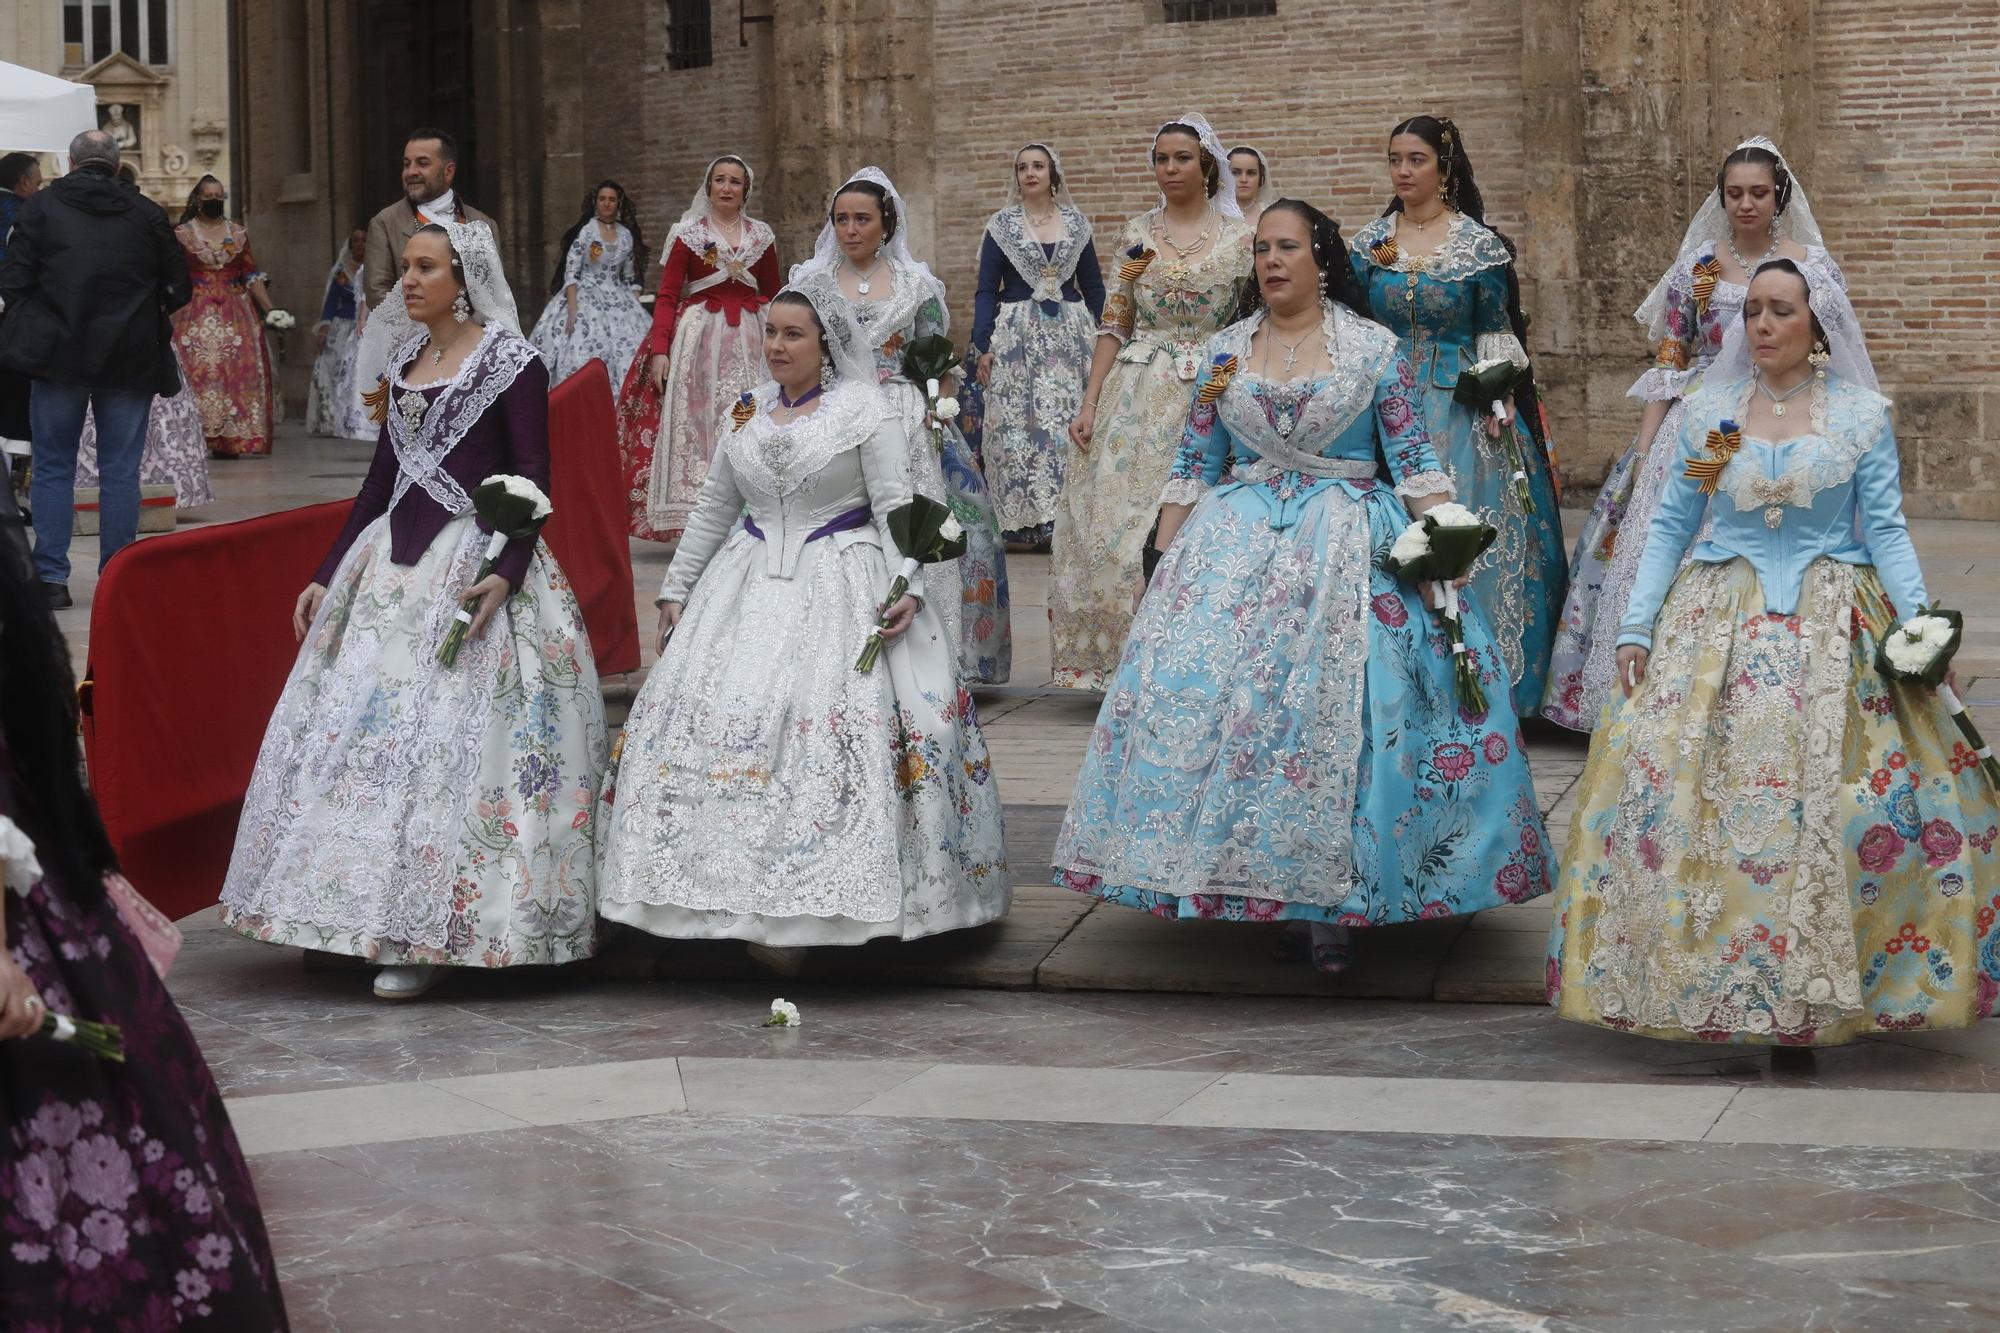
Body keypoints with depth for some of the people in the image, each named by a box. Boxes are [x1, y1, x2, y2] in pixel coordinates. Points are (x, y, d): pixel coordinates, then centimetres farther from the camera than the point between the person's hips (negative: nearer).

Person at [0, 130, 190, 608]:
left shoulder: (41, 208, -1)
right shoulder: (146, 214, 3)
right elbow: (178, 286, 6)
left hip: (60, 354, -1)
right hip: (131, 360, 1)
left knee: (53, 468, 7)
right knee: (121, 471, 6)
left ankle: (51, 577, 4)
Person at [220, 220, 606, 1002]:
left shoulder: (512, 364, -6)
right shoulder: (407, 363, 14)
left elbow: (533, 481, -10)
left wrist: (507, 573, -24)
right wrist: (327, 575, 15)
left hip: (474, 565, -7)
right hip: (393, 569, 7)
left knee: (450, 743, -9)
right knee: (365, 731, 3)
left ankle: (427, 938, -5)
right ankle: (384, 919, 11)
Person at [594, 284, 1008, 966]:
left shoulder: (867, 409, -3)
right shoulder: (748, 412, 12)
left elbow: (896, 507, -7)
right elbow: (713, 507, 20)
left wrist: (906, 586, -20)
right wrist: (676, 589, 17)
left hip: (842, 587, -5)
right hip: (751, 588, 5)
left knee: (839, 730, -16)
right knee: (718, 717, -6)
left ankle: (824, 901, -13)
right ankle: (765, 914, -3)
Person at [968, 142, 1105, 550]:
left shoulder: (1076, 223, 9)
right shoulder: (1001, 226, 4)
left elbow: (1093, 286, 13)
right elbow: (987, 290, 3)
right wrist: (982, 347, -6)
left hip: (1070, 333, 1)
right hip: (1017, 335, -1)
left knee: (1069, 425, -4)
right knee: (1017, 427, -7)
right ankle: (1025, 517, -3)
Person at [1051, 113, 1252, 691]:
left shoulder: (1240, 238, 0)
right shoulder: (1138, 232, 8)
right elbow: (1114, 325, 9)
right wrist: (1089, 404, 2)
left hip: (1205, 399, -2)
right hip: (1135, 398, 3)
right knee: (1115, 524, -2)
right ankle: (1114, 658, 10)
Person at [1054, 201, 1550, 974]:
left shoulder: (1373, 350, 2)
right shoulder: (1224, 353, 10)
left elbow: (1416, 463, 0)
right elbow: (1192, 470, 13)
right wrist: (1163, 560, 7)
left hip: (1349, 546, -3)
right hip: (1238, 543, 3)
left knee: (1341, 709, -12)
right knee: (1198, 687, -11)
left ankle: (1333, 906, -6)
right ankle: (1224, 876, 0)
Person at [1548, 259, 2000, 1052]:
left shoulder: (1862, 415, 4)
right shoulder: (1706, 413, 8)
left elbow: (1886, 530, 1)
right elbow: (1671, 527, 9)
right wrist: (1636, 627, 0)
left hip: (1831, 628, -2)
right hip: (1717, 622, 2)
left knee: (1828, 797, -12)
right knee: (1670, 785, -10)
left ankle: (1827, 983, -2)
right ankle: (1694, 977, 1)